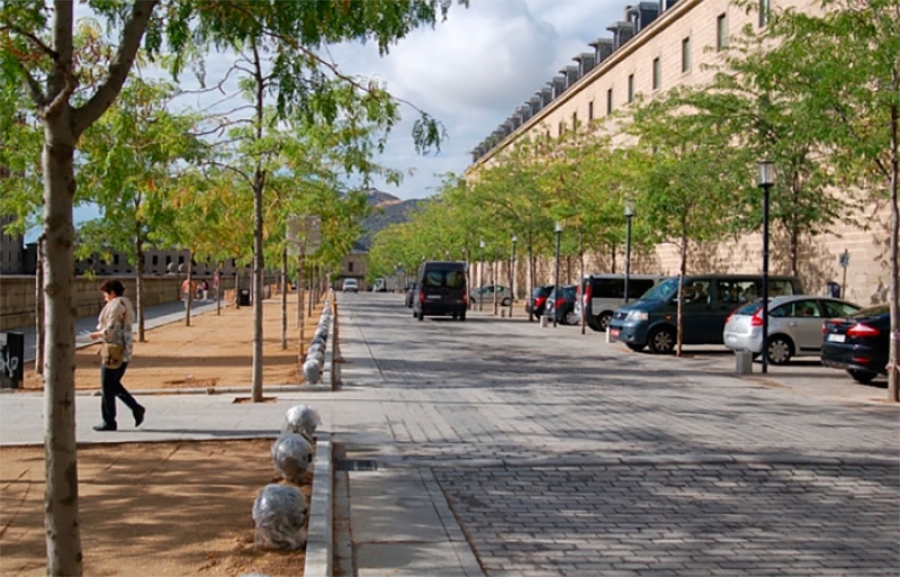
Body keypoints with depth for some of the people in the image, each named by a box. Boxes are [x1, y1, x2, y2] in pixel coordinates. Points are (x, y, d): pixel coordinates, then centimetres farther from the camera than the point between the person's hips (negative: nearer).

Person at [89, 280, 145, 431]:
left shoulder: (115, 305, -15)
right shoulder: (126, 304, 15)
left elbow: (111, 330, -20)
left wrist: (97, 334, -3)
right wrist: (102, 332, 11)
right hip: (125, 350, 10)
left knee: (107, 387, 0)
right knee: (114, 384, 18)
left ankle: (109, 422, 5)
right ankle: (136, 408, 8)